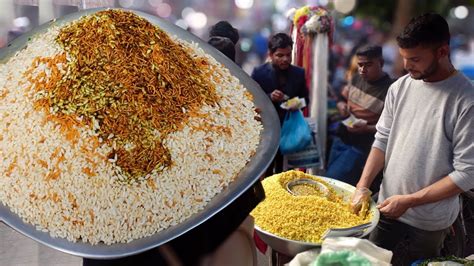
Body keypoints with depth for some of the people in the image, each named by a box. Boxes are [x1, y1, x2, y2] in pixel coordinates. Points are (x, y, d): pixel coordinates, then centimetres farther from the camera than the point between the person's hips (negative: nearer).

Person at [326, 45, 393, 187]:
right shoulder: (356, 78, 1)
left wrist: (367, 128, -29)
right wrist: (342, 106, -4)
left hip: (360, 147, -7)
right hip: (340, 139, 7)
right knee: (327, 179, 16)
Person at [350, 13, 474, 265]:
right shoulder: (400, 87, -3)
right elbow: (382, 140, 4)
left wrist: (409, 201, -18)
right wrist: (363, 186, -7)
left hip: (429, 222, -4)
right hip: (387, 208, 5)